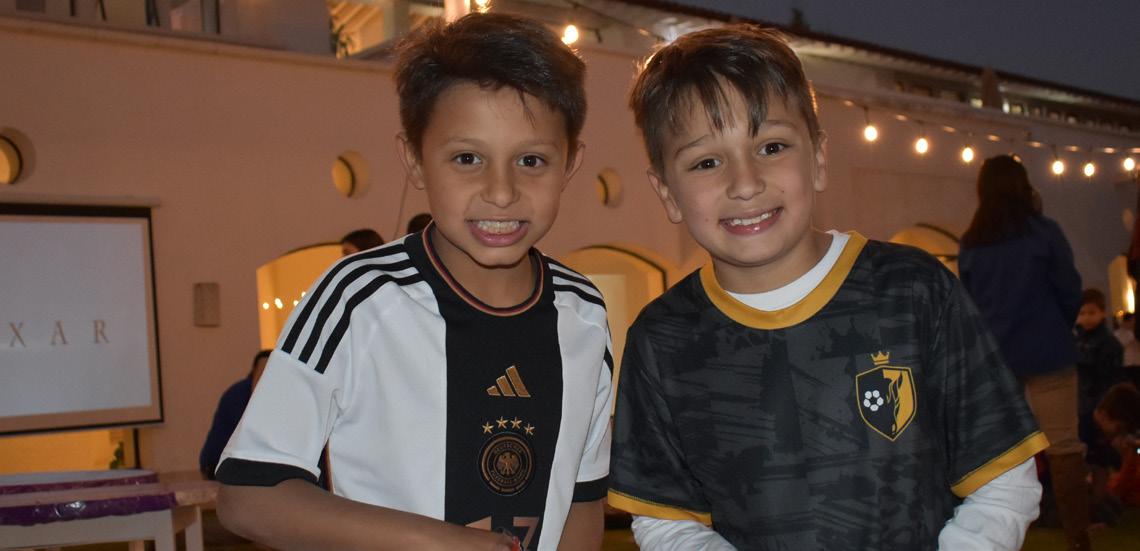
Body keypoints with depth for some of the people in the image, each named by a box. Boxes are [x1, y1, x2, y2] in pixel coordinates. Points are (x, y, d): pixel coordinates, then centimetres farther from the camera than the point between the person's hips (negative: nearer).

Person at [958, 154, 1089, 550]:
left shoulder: (970, 245, 3)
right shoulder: (1043, 232, -5)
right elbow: (1070, 292, 0)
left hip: (994, 358, 4)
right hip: (1045, 354, -3)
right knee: (1063, 447, 1)